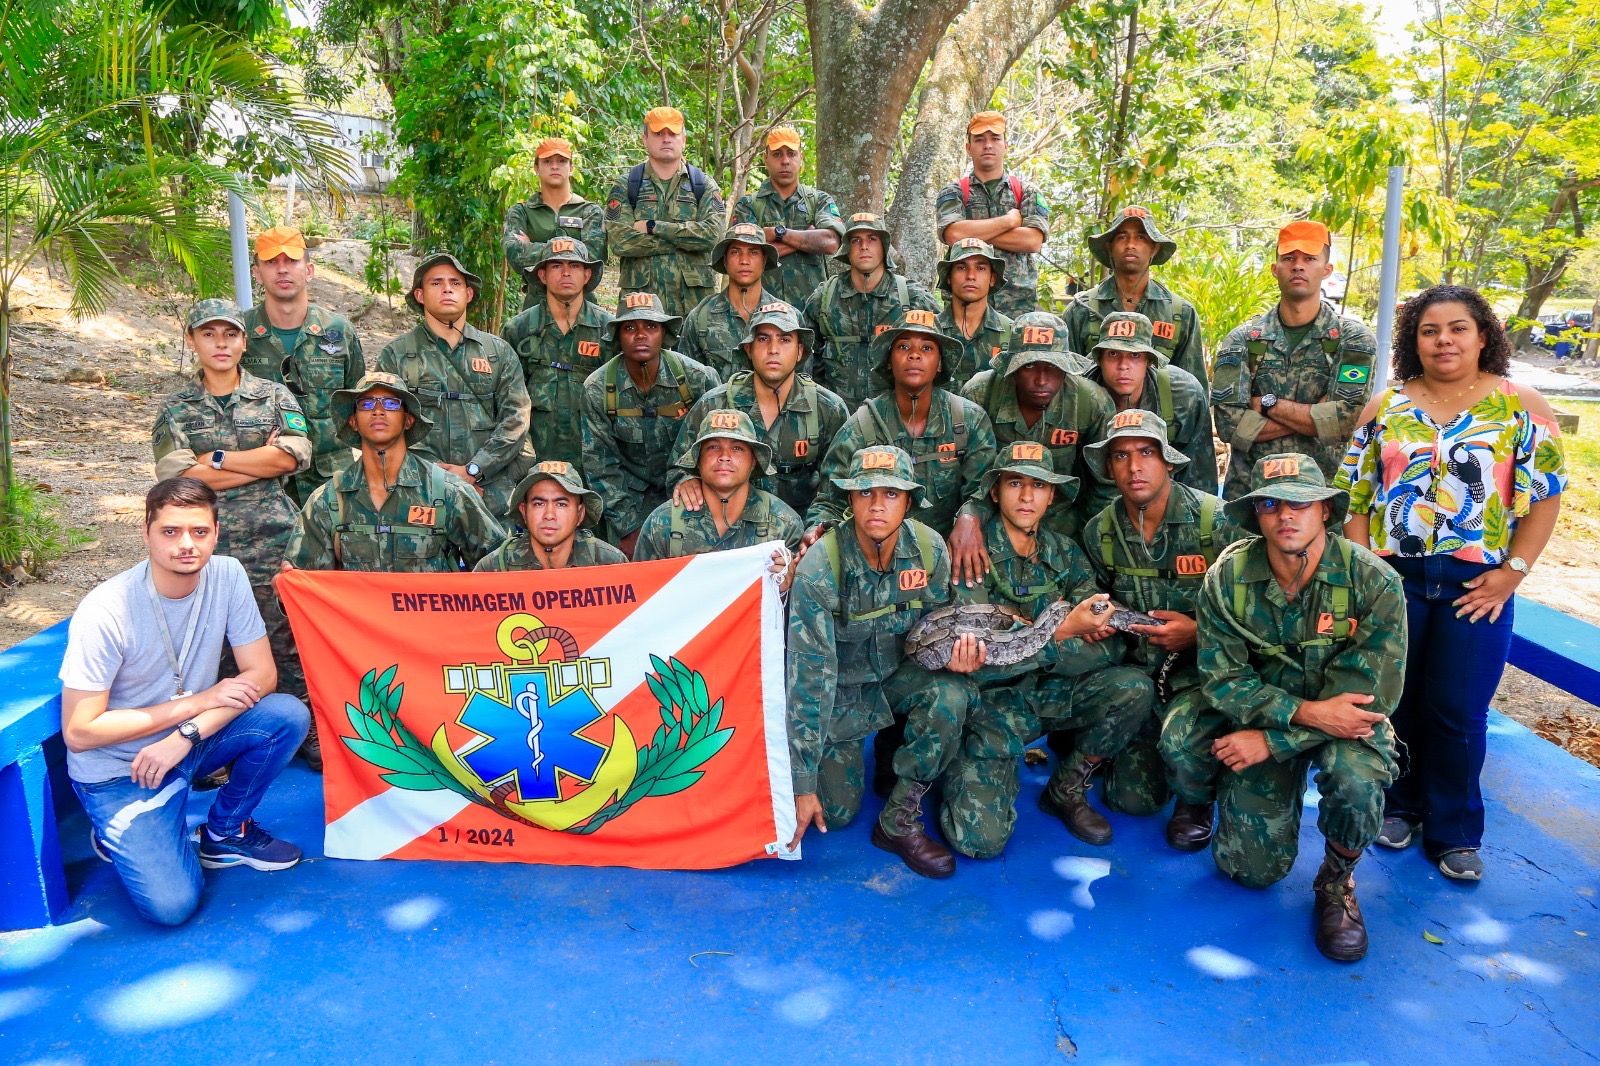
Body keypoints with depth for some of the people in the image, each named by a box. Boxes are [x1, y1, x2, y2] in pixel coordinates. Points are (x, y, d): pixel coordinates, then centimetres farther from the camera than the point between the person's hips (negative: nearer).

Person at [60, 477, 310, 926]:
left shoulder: (227, 576, -12)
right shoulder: (105, 612, -24)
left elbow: (262, 674, -10)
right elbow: (78, 733, -20)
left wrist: (185, 736, -24)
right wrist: (198, 702, -22)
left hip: (192, 737, 5)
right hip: (117, 768, -4)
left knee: (288, 715, -22)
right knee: (171, 904, -19)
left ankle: (225, 832, 1)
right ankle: (122, 833, 14)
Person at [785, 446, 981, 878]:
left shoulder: (930, 549, -17)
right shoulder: (820, 566, -27)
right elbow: (809, 675, -26)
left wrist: (956, 656, -26)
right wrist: (802, 784, -25)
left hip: (901, 673, 3)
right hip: (842, 685, -2)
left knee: (950, 695, -30)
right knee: (835, 811, -8)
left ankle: (899, 821, -12)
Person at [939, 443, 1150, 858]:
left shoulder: (1064, 553, 3)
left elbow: (1109, 647, -6)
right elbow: (978, 657, -21)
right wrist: (1062, 633, -31)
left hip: (1052, 694, 4)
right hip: (992, 701, -4)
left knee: (1134, 688, -23)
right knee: (979, 839, -20)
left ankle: (1067, 788, 1)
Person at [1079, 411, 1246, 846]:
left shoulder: (1216, 521, -15)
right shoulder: (1098, 532, -1)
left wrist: (1200, 631, -24)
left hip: (1203, 668, -3)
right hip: (1136, 671, 4)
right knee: (1133, 799, -4)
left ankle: (1196, 799, 1)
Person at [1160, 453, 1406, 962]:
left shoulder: (1373, 582, -20)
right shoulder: (1227, 577, -15)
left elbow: (1371, 694, -22)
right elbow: (1222, 676, -14)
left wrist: (1271, 741, -25)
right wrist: (1303, 711, -30)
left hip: (1346, 719, -1)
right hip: (1259, 709, 1)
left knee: (1354, 777, -36)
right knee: (1254, 869, -13)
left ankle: (1337, 882, -5)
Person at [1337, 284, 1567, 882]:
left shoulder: (1521, 406, 1)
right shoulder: (1385, 408, 6)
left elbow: (1545, 496, -2)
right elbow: (1356, 495, 5)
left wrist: (1512, 572, -8)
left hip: (1476, 585, -1)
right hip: (1392, 577, 2)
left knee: (1459, 712, 3)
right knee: (1394, 700, 10)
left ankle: (1453, 832, 19)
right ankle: (1398, 805, 29)